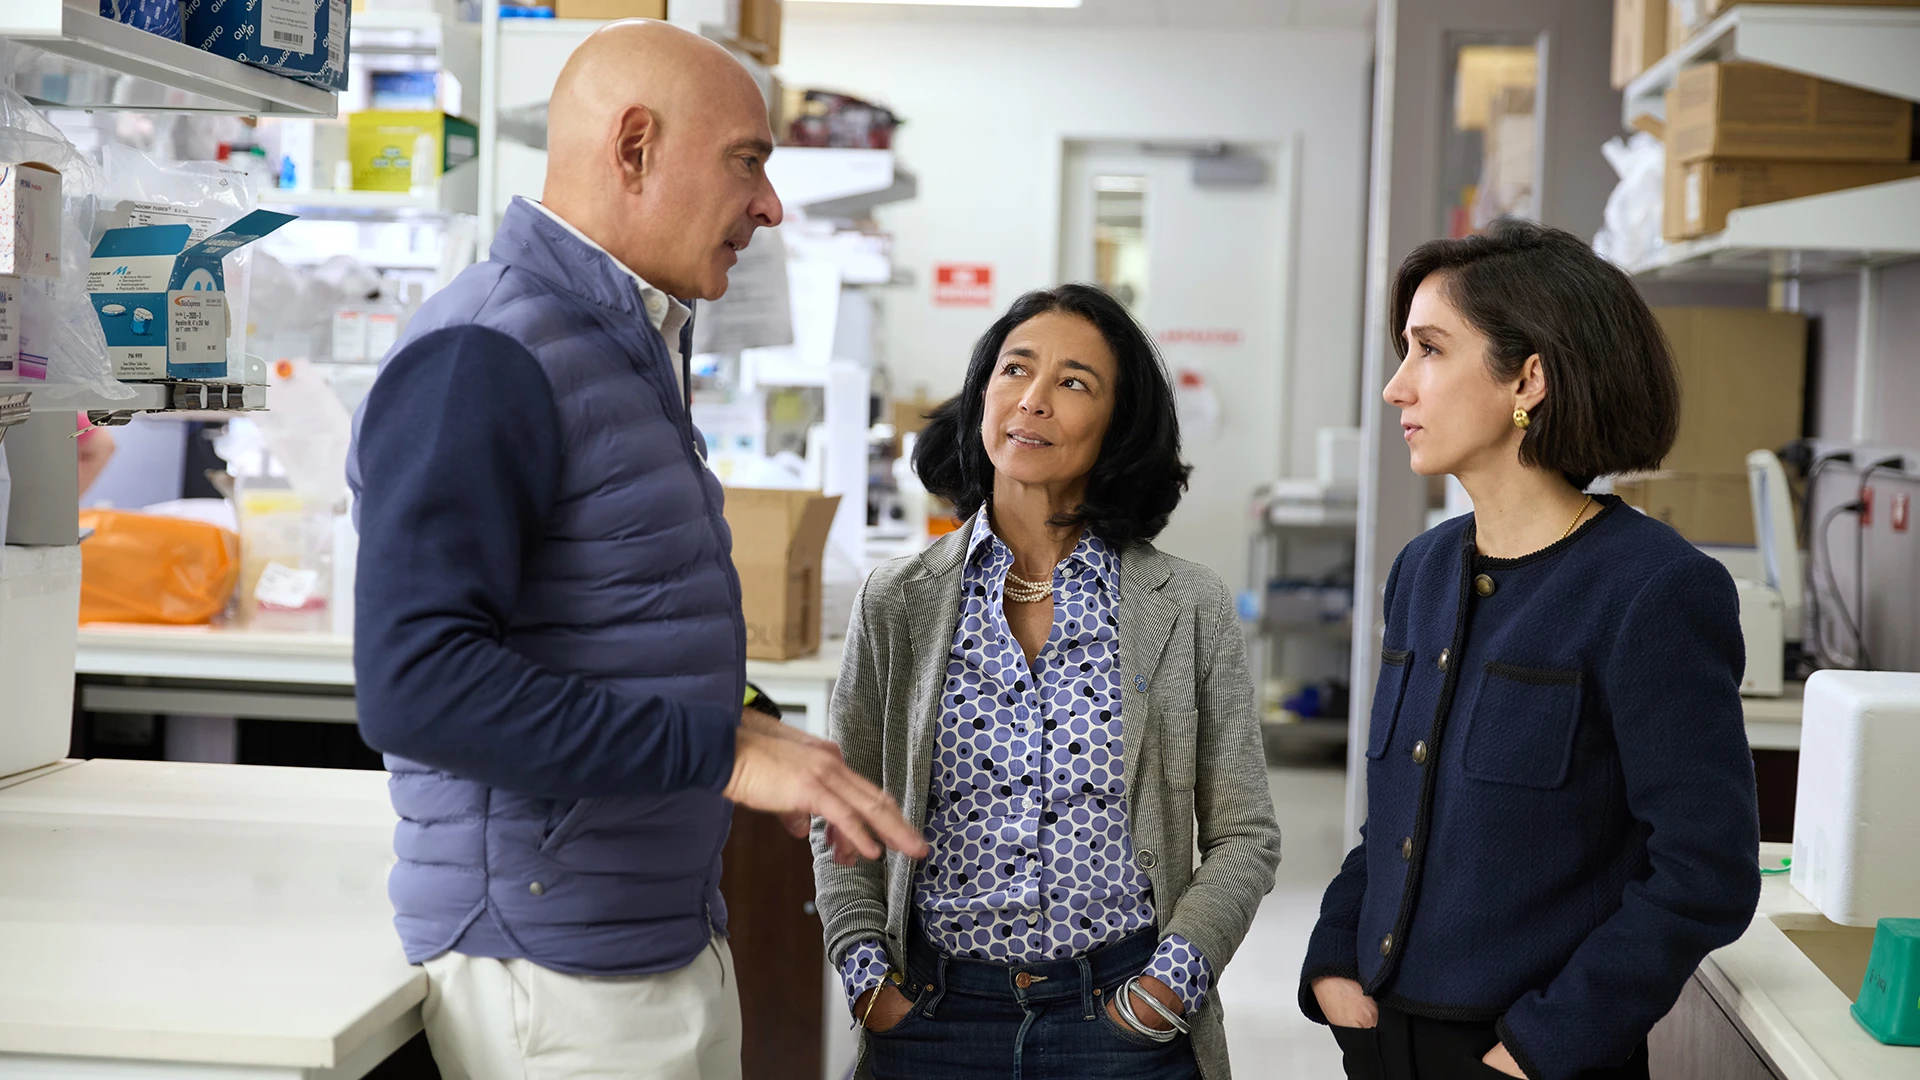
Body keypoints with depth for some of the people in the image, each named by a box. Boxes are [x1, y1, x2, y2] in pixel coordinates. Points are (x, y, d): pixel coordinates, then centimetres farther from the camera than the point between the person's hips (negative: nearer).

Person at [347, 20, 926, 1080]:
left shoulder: (626, 348, 16)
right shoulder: (481, 358, -17)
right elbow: (414, 681, -27)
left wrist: (735, 725, 8)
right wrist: (723, 752, -25)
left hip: (672, 943, 9)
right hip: (555, 972, -9)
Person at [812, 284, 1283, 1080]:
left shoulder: (1191, 611, -1)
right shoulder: (897, 605, 2)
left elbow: (1242, 836, 2)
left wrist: (1170, 984, -10)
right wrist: (867, 978, -3)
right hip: (934, 1013, 1)